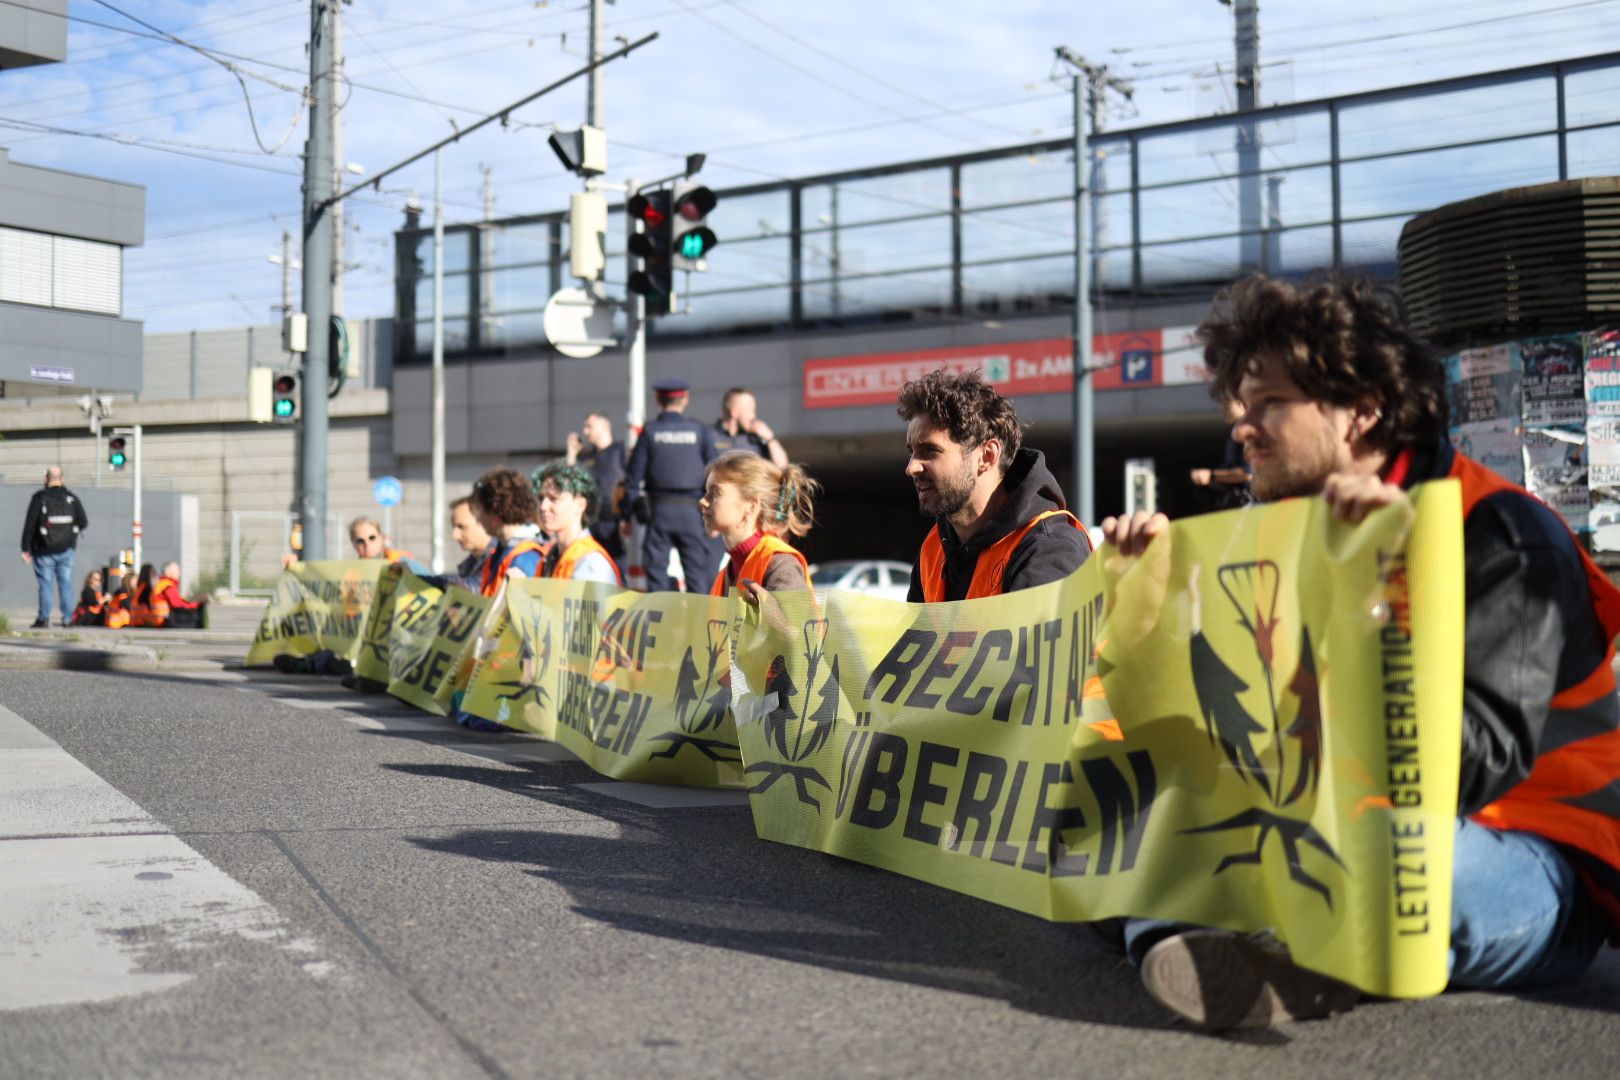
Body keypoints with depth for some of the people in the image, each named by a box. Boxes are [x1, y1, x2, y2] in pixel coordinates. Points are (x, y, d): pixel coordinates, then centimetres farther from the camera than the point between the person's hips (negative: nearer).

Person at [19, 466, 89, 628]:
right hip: (66, 550, 2)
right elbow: (83, 523, -1)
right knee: (66, 583, 6)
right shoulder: (72, 498, 0)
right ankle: (67, 618, 5)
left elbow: (29, 524, -8)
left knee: (46, 584, 3)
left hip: (44, 551, -2)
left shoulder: (39, 498, -7)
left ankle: (44, 617, -2)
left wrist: (25, 549, -3)